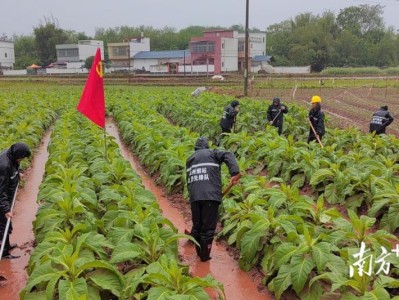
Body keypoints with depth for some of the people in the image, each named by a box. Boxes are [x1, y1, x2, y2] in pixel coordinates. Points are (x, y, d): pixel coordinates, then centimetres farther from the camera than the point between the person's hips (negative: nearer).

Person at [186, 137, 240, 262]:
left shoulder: (190, 159, 25)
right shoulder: (212, 153, 12)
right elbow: (228, 156, -7)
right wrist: (235, 172, -18)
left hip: (194, 196, 4)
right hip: (210, 196, -4)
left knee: (197, 226, 17)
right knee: (208, 228, 5)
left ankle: (199, 252, 30)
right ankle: (205, 255, 12)